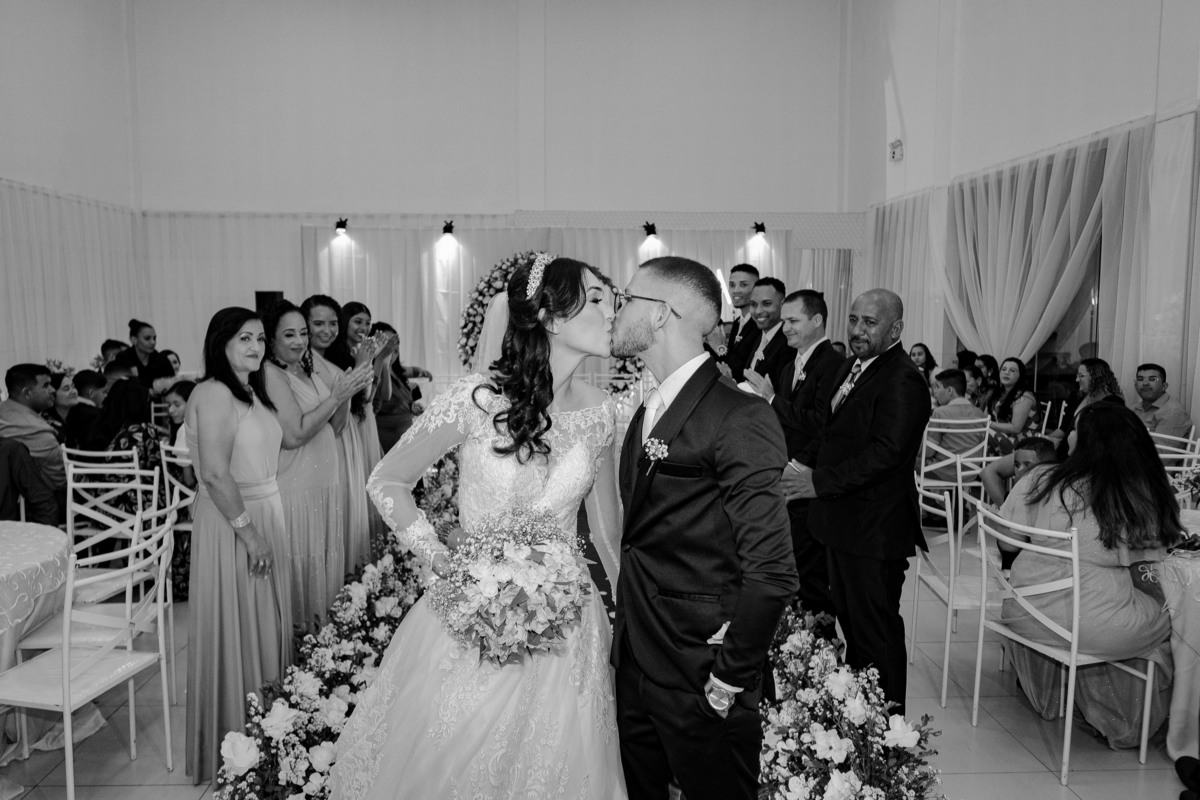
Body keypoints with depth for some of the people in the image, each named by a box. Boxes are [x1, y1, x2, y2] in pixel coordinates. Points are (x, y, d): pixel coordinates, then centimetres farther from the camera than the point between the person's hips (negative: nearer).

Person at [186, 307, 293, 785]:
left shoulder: (250, 392, 11)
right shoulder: (214, 393, -17)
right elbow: (215, 474, -22)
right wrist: (248, 532, -19)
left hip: (263, 516, 9)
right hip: (230, 522, -9)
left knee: (263, 623, 17)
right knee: (233, 627, 4)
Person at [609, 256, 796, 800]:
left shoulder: (740, 419, -20)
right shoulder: (646, 412, 8)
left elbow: (772, 572, -23)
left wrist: (731, 680, -16)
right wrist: (625, 627, 10)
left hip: (699, 682, -7)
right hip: (635, 667, 8)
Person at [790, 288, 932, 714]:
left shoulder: (903, 381, -19)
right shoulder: (852, 368, 12)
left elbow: (884, 454, -28)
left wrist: (820, 482, -29)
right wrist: (808, 467, 2)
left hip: (875, 530, -10)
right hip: (845, 521, 10)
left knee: (875, 629, 3)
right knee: (850, 620, 23)